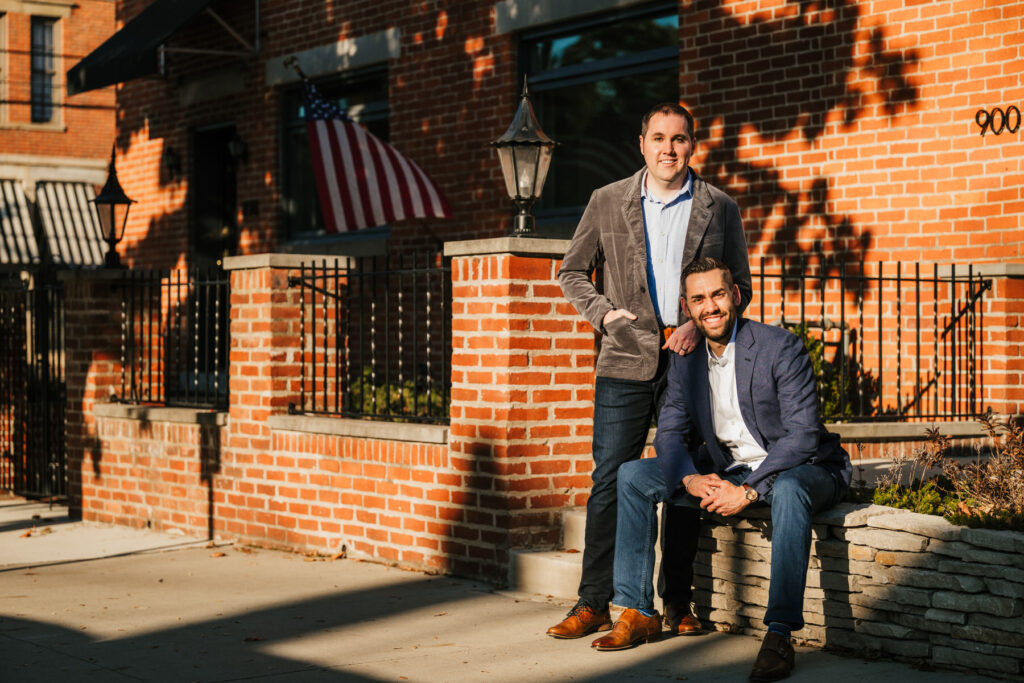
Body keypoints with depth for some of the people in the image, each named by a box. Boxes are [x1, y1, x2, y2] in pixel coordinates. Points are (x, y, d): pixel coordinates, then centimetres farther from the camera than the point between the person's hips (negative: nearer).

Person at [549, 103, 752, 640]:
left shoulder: (719, 208, 7)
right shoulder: (607, 202, 8)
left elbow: (740, 284, 10)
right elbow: (572, 271, 14)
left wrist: (700, 324, -7)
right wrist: (603, 313, -3)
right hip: (626, 359, 0)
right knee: (610, 480, -3)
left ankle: (678, 604, 14)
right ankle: (593, 604, 4)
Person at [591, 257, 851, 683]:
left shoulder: (781, 349, -17)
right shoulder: (685, 361, 2)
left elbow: (803, 436, -23)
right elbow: (669, 433, 3)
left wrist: (748, 491, -30)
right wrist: (690, 479, -20)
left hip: (802, 469, -6)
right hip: (726, 472, 6)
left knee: (788, 490, -42)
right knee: (633, 476, -5)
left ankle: (779, 634, -40)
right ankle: (638, 612, -3)